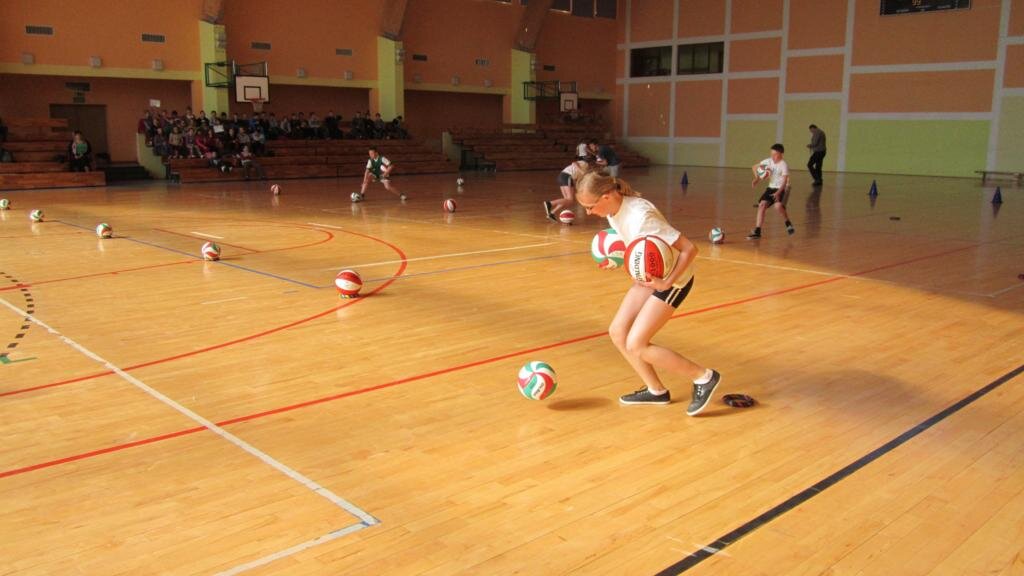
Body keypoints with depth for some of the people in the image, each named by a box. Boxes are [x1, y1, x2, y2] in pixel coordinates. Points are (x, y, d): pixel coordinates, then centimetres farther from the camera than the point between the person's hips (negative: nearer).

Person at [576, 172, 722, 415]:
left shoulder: (641, 216, -31)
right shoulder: (614, 210, -5)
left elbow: (689, 249, -28)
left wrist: (667, 283, -30)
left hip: (673, 279, -9)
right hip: (649, 276, 9)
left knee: (636, 344, -12)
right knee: (618, 332, 4)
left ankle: (704, 378, 1)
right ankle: (656, 391, 17)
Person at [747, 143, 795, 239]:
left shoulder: (784, 165, -16)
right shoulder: (768, 161, -1)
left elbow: (785, 181, -23)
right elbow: (754, 167, 11)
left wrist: (778, 192, -37)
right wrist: (757, 178, -6)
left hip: (781, 189, -6)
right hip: (771, 188, 6)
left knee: (778, 206, -30)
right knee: (762, 205, -9)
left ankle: (788, 224, -2)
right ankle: (757, 231, -6)